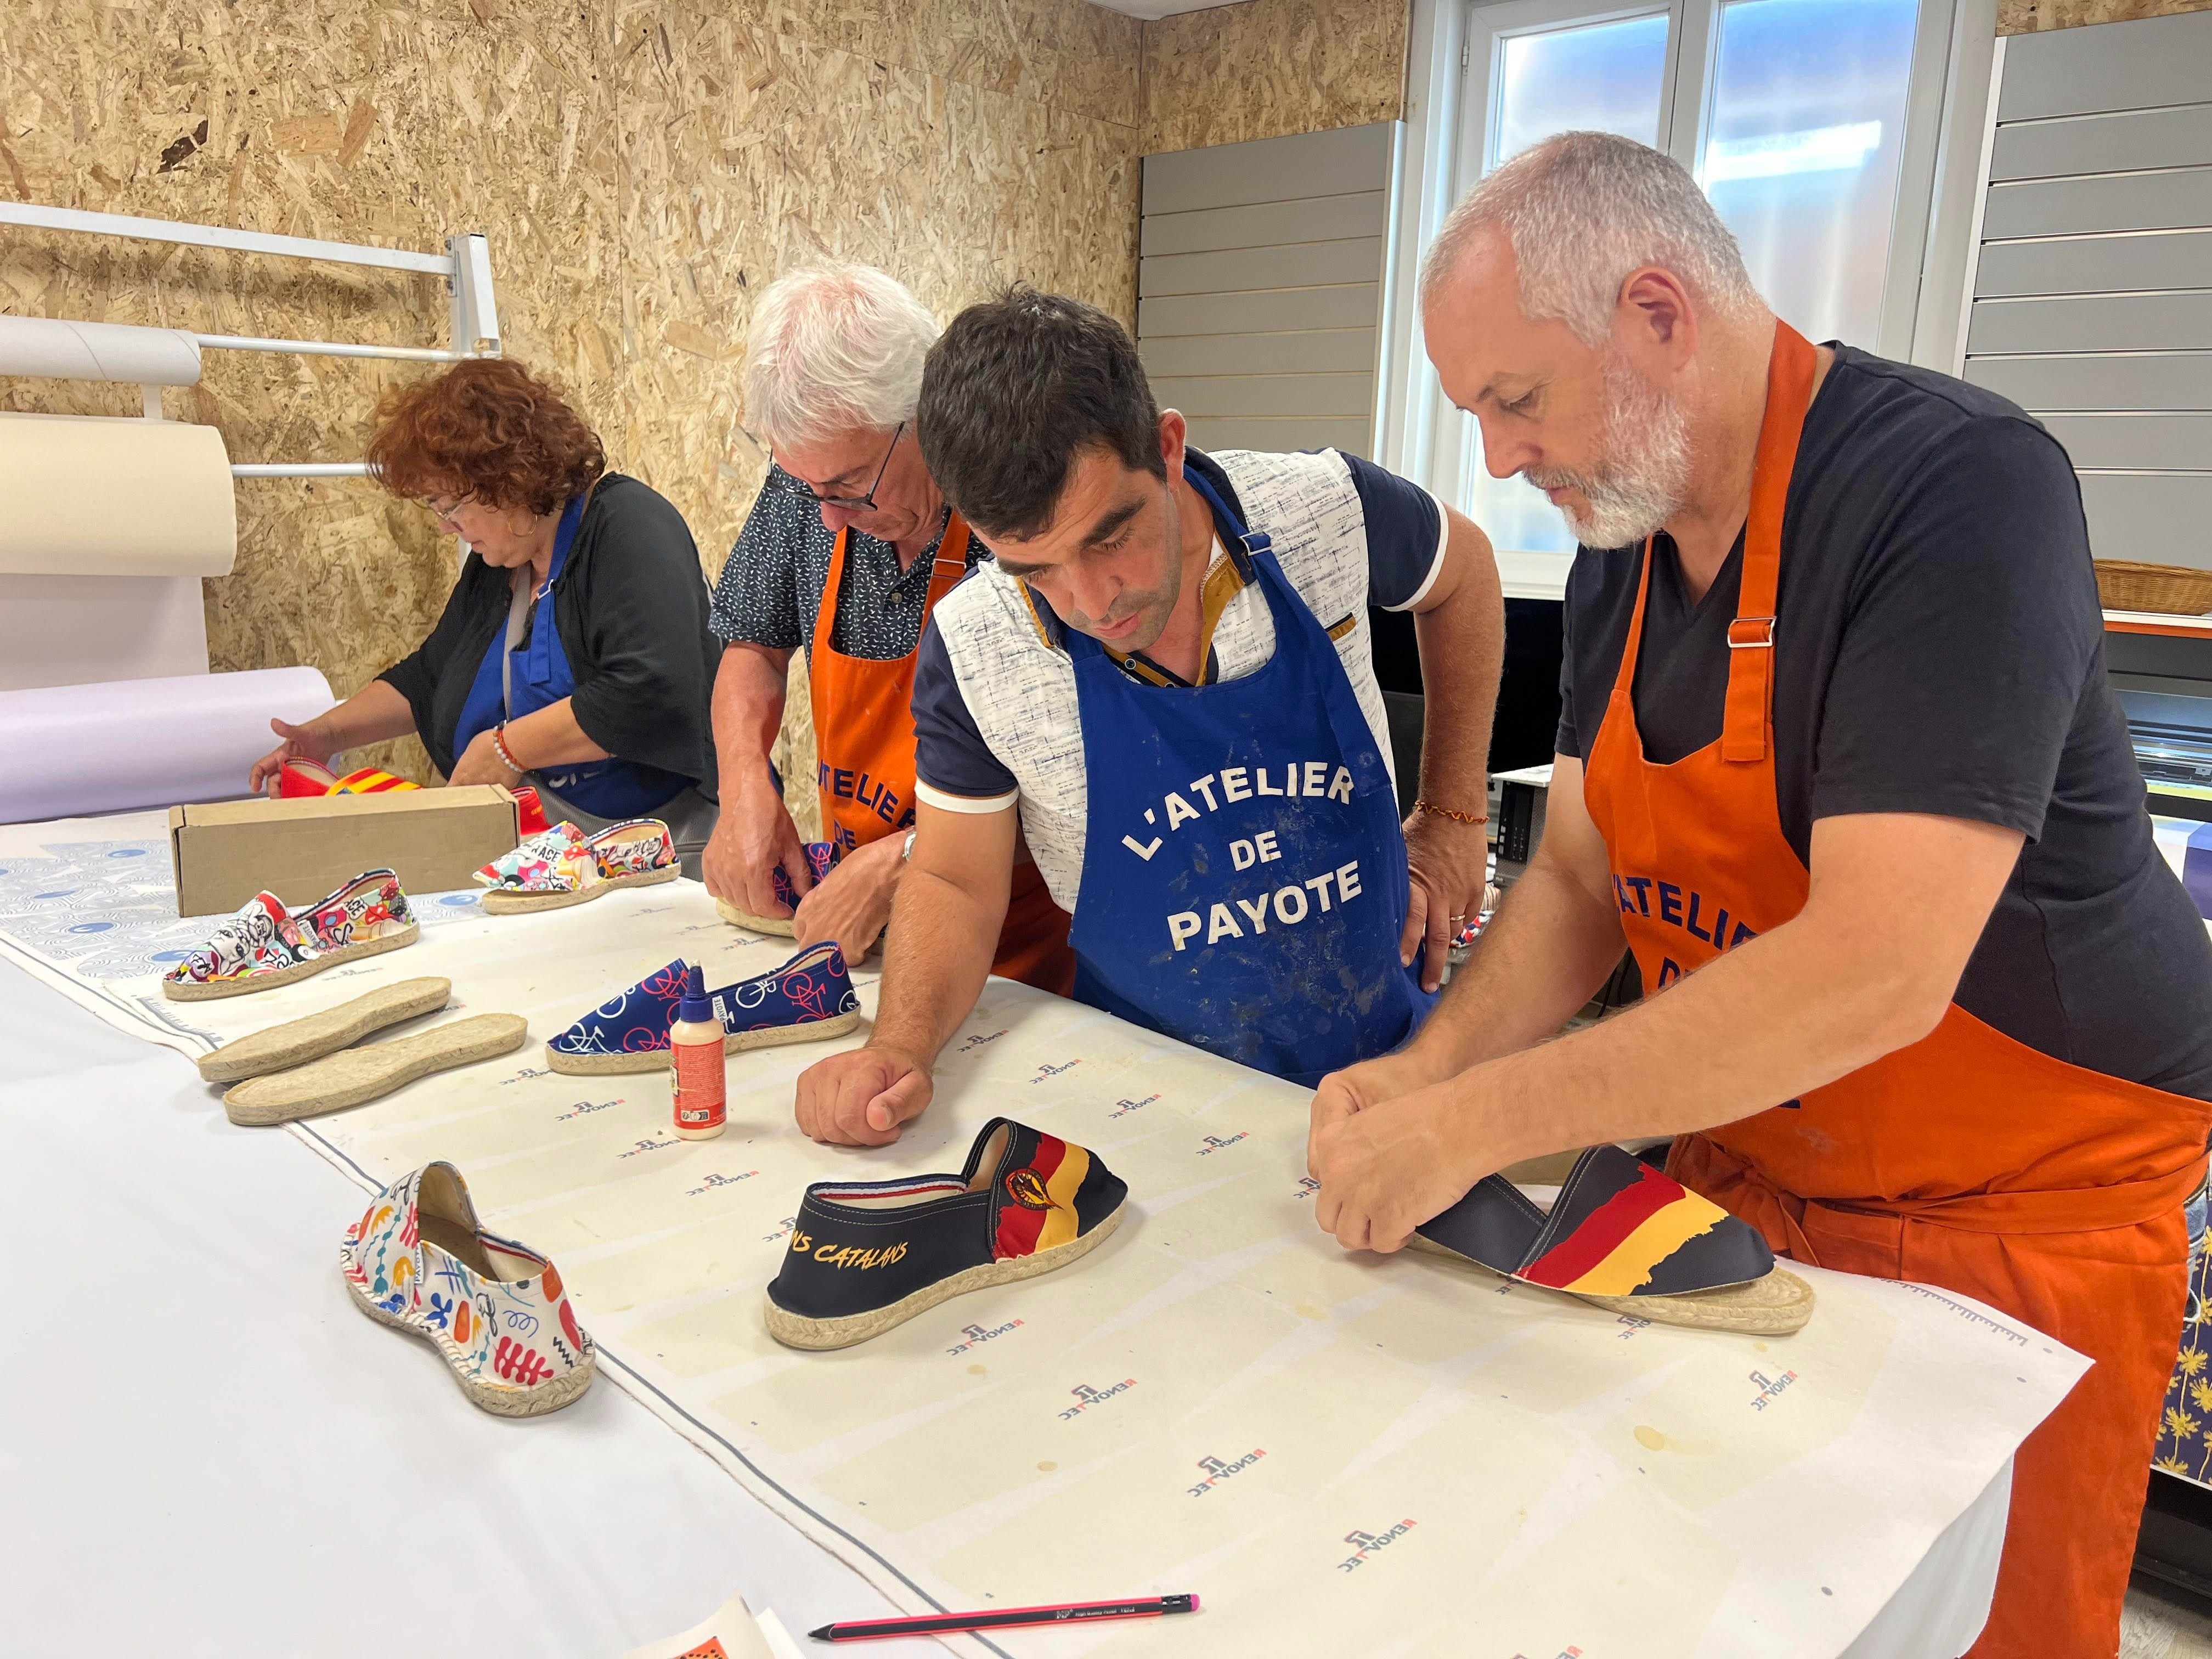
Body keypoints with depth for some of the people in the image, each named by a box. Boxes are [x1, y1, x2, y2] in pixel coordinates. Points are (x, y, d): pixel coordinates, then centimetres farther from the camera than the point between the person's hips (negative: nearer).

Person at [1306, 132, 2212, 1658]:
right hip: (1740, 1168, 6)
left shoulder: (1960, 487, -26)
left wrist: (1473, 1123, -31)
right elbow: (1580, 876, 3)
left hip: (2020, 1206, -6)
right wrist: (1434, 1068, -14)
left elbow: (1878, 968, -34)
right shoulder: (1622, 547, 0)